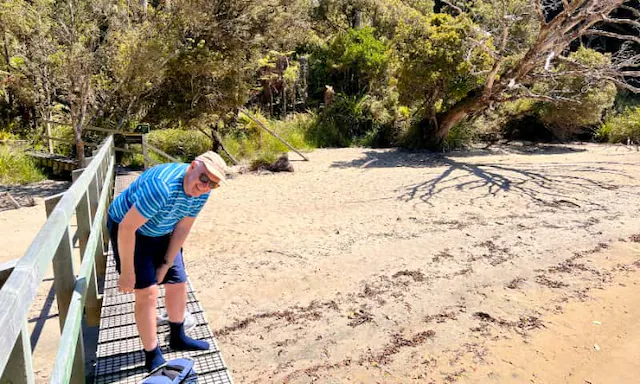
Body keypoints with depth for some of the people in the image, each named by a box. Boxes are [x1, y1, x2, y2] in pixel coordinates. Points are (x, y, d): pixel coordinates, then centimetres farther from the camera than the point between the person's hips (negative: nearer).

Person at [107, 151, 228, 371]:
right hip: (128, 231, -7)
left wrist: (166, 264, -3)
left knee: (177, 283, 11)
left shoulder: (202, 192, -15)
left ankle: (177, 338, 33)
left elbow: (182, 229, -5)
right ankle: (153, 357, 6)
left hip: (161, 233, 7)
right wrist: (127, 273, -25)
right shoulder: (162, 186, -39)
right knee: (147, 292, -11)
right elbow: (127, 228, -34)